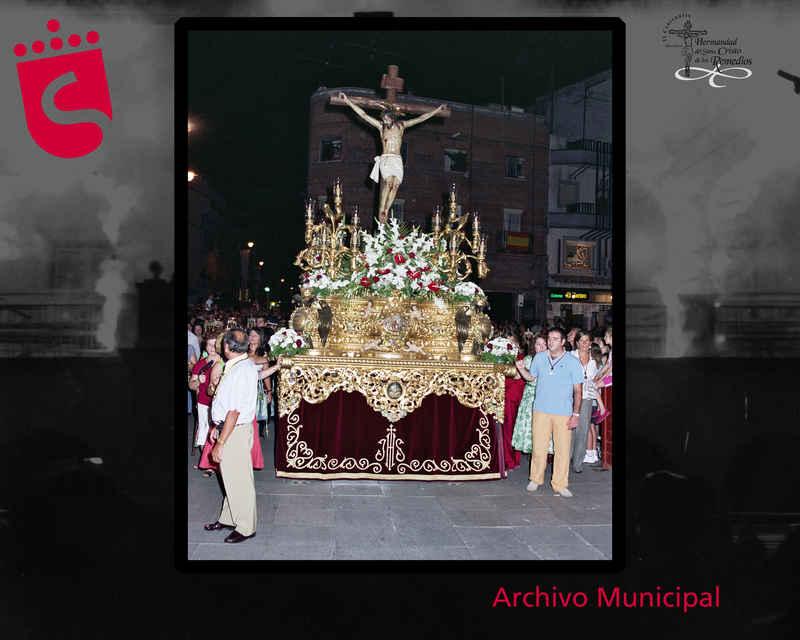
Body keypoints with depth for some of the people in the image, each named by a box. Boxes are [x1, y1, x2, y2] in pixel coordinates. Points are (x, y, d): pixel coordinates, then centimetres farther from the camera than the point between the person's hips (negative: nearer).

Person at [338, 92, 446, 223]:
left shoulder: (401, 125, 12)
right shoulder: (381, 126, 8)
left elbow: (421, 118, 16)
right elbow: (363, 115, 5)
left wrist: (438, 109, 18)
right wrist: (348, 101, 2)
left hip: (397, 160, 3)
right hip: (385, 158, -2)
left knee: (395, 185, -18)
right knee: (389, 181, -27)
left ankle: (386, 211, -13)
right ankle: (381, 210, -24)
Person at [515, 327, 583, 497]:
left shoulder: (572, 362, -2)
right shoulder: (539, 358, 5)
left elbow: (578, 391, -1)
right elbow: (531, 377, 19)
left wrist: (576, 414, -6)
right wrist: (521, 369, -2)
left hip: (564, 413, -2)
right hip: (541, 410, 2)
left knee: (563, 450, 0)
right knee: (538, 447, 4)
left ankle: (560, 484, 11)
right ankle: (536, 479, 21)